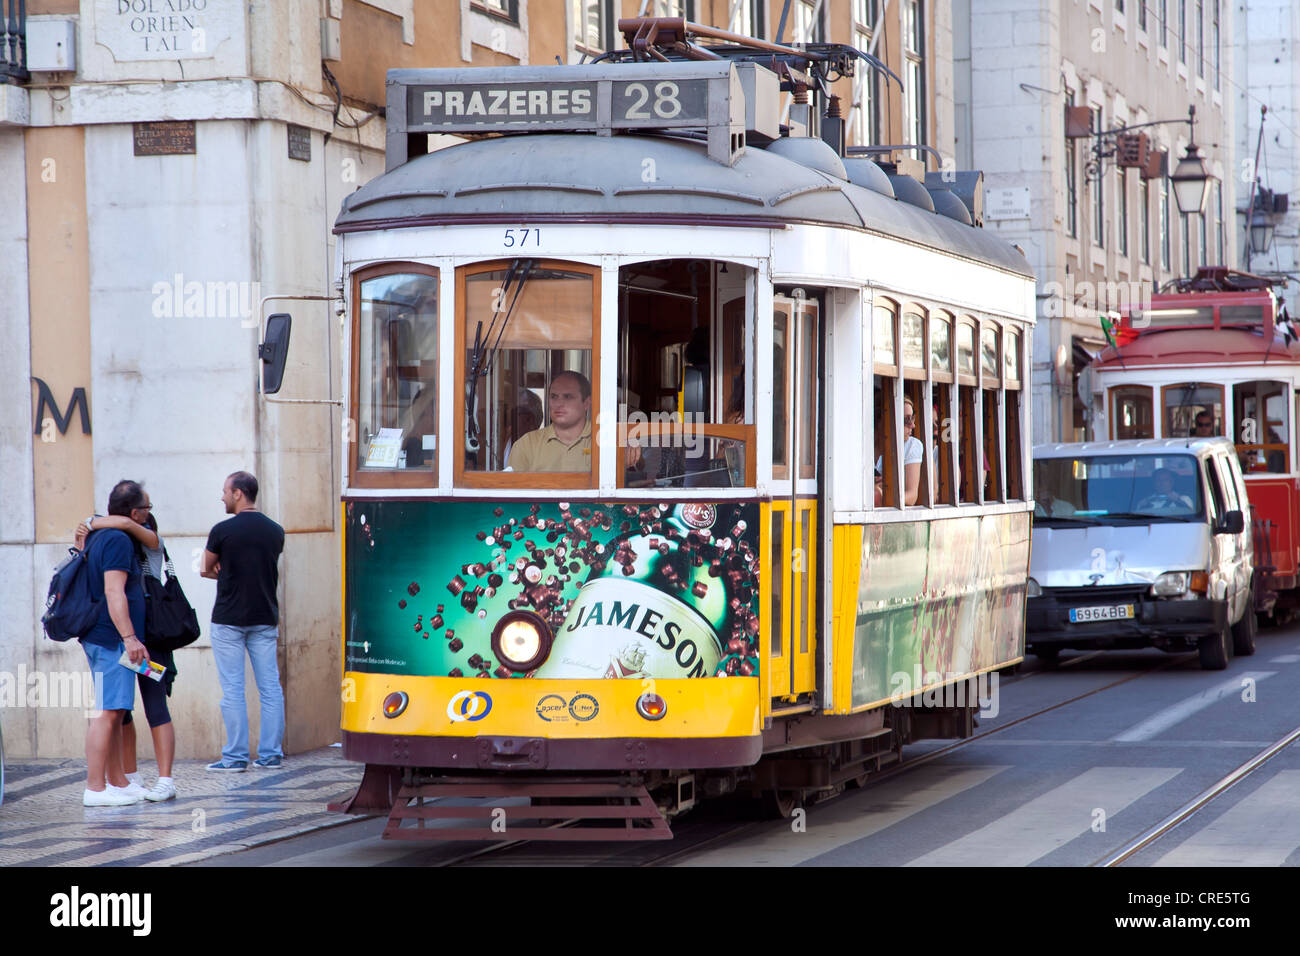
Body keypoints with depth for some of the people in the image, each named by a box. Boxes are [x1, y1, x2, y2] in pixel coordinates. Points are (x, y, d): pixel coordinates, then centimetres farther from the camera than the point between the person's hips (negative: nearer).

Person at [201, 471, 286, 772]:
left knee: (233, 690, -1)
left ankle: (236, 756, 0)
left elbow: (208, 569, 3)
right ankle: (271, 754, 8)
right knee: (270, 687, 7)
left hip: (229, 620, -4)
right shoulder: (275, 531, 4)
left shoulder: (223, 531, -11)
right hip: (265, 619, 4)